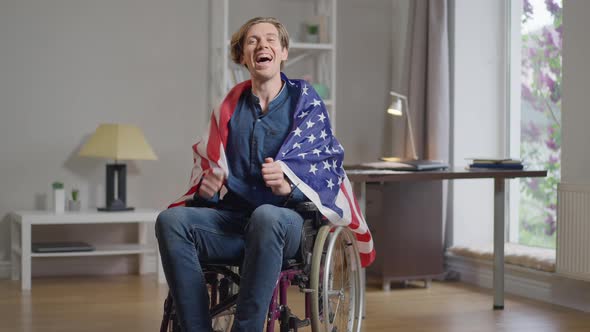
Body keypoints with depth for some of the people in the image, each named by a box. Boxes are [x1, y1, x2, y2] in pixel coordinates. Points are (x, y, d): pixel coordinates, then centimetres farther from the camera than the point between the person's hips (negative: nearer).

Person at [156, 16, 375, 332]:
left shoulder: (305, 101, 7)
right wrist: (205, 185, -5)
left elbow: (325, 164, -3)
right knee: (171, 220, -25)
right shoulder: (230, 107, 16)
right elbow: (205, 163, 19)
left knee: (266, 216, -40)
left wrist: (288, 185, -23)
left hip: (289, 218, -3)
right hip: (232, 217, 4)